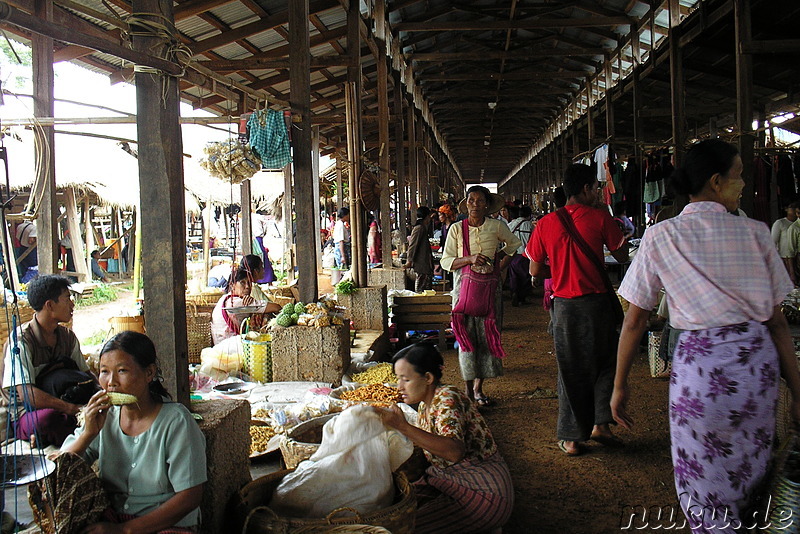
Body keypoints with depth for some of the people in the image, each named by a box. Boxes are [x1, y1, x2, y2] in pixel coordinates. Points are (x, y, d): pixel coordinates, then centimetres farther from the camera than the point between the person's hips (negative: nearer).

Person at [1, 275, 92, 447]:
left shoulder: (68, 337, 9)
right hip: (25, 415, -6)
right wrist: (72, 408, -34)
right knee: (48, 418, -40)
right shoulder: (21, 340, -15)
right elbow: (26, 394, -25)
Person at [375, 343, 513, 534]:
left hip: (482, 492, -8)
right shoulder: (425, 405, 7)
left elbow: (455, 451, -35)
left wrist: (403, 427, -39)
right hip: (449, 481, 8)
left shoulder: (447, 399, -20)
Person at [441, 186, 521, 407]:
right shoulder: (457, 229, 1)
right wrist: (470, 259, -16)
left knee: (487, 334, 0)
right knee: (466, 334, -4)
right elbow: (446, 261, -1)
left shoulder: (496, 226, 3)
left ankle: (478, 387, 10)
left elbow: (514, 244, 21)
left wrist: (501, 265, 8)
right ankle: (468, 388, 5)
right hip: (464, 285, -1)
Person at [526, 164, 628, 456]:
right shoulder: (600, 217, -8)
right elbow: (622, 255, 4)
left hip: (565, 305, 2)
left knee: (570, 370, 11)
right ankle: (600, 423, 17)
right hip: (596, 301, -1)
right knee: (603, 364, 19)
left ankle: (572, 438, 17)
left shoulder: (546, 224, -2)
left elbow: (535, 270, 2)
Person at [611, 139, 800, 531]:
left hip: (700, 366, -3)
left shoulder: (660, 237, -3)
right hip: (759, 364, 3)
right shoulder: (755, 232, 1)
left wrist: (620, 387, 6)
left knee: (706, 499, 12)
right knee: (747, 481, 21)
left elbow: (635, 321, -3)